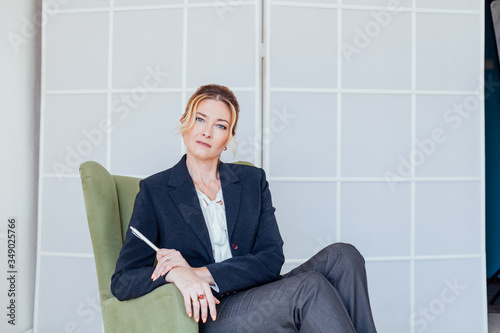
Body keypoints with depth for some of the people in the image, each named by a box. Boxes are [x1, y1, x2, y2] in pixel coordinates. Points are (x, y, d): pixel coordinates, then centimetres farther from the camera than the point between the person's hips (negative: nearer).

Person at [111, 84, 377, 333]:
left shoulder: (252, 180, 11)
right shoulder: (155, 190, 3)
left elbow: (272, 259, -1)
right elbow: (123, 281, -2)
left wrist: (202, 273, -15)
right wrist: (176, 274, -24)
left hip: (261, 302, 4)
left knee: (341, 256, -21)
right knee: (309, 287, -28)